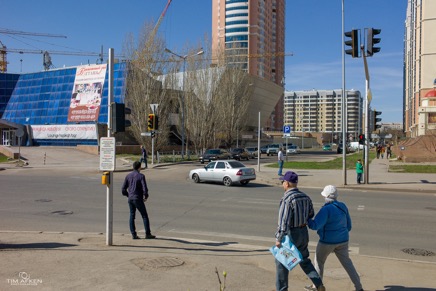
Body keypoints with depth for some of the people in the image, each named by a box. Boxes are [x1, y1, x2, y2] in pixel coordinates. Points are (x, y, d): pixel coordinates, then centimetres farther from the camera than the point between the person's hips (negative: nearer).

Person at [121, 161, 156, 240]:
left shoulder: (128, 176, 6)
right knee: (145, 216, 4)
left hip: (130, 199, 5)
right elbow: (144, 188, -16)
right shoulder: (141, 176, -9)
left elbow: (123, 189, 5)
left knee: (132, 216, 11)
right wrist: (146, 196, 2)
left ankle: (133, 234, 9)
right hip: (138, 199, -5)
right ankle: (148, 234, 5)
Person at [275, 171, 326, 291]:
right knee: (304, 261, 22)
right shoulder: (305, 197, 4)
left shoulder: (287, 199, -21)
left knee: (281, 261, 9)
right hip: (303, 232, 7)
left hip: (291, 234, -7)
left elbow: (284, 221, -25)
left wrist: (278, 239, -20)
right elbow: (311, 215, 15)